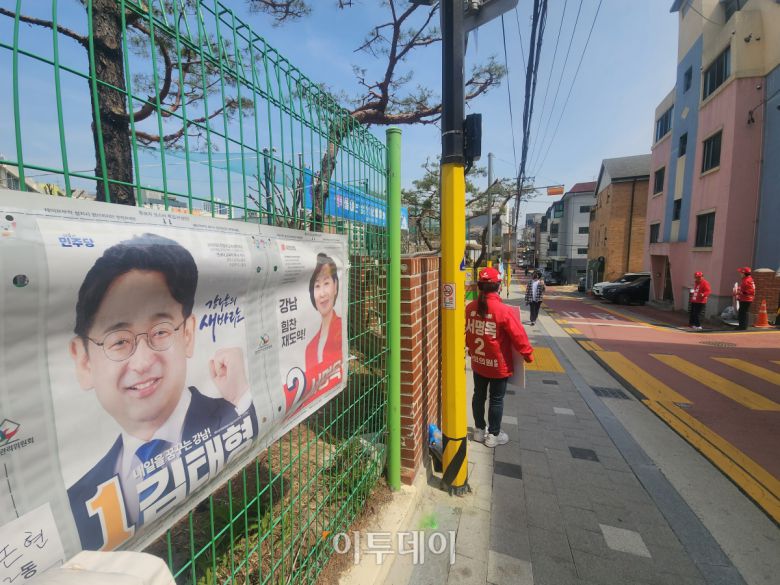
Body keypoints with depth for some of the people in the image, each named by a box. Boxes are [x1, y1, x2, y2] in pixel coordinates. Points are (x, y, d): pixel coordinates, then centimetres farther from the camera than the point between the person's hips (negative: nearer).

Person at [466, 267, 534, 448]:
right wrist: (528, 355, 0)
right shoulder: (504, 311, -23)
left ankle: (479, 431, 34)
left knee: (479, 395, 19)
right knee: (496, 399, 12)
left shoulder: (470, 308, -7)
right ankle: (493, 435, 27)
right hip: (499, 365, -4)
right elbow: (519, 336, -17)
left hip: (478, 363, 5)